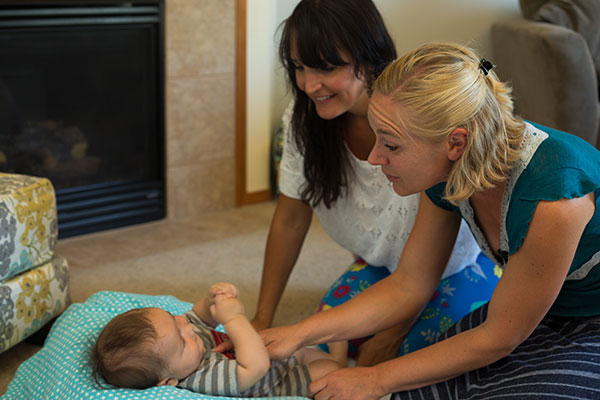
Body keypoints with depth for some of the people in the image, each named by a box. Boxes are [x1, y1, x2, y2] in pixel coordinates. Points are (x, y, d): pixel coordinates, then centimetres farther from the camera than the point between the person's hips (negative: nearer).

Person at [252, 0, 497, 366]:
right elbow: (290, 221, -5)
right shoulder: (304, 120, -16)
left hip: (465, 261, -5)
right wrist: (262, 320, -5)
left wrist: (390, 336, -23)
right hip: (384, 263, 5)